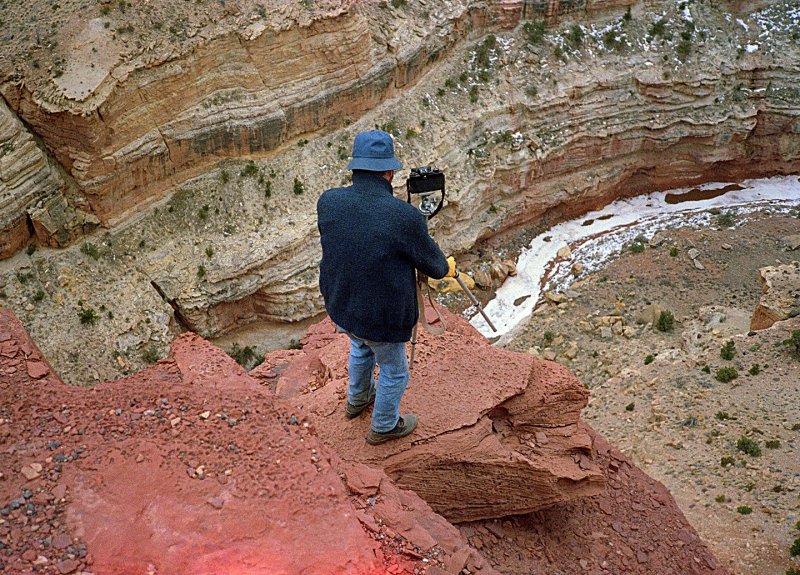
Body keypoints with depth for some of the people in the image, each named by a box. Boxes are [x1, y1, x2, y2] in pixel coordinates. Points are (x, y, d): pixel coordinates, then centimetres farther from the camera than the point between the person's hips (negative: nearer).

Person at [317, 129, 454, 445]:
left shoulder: (328, 202, -16)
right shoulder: (405, 217, -30)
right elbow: (433, 265, -13)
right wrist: (448, 266, 12)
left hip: (340, 307, 5)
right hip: (382, 319, -5)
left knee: (361, 348, 36)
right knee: (393, 371, 24)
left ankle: (357, 400, 60)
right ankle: (384, 426, 47)